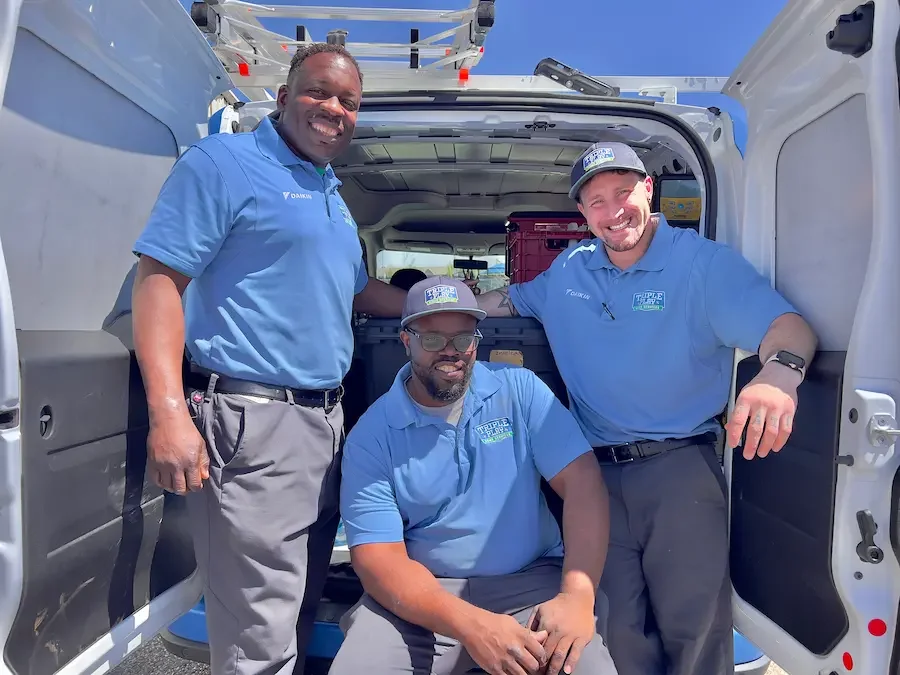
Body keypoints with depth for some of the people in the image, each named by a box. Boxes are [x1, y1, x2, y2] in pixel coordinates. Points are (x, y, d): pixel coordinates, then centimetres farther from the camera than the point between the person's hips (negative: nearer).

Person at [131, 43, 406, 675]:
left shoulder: (332, 195, 19)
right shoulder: (223, 162, -5)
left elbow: (358, 290, 29)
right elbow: (159, 278, -14)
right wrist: (169, 412, -24)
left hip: (327, 422, 9)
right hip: (253, 423, -8)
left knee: (303, 609, 21)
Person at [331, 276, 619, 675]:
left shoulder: (519, 390, -2)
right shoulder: (371, 435, -5)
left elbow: (582, 482, -7)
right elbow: (379, 558, -11)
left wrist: (578, 594, -21)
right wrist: (471, 625, -26)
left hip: (531, 580, 0)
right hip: (423, 594, 0)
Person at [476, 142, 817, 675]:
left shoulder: (705, 262, -3)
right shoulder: (568, 270, 11)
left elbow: (786, 325, -16)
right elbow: (509, 300, 28)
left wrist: (780, 372, -39)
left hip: (682, 465, -2)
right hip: (596, 471, 3)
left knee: (693, 627, 1)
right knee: (621, 631, 4)